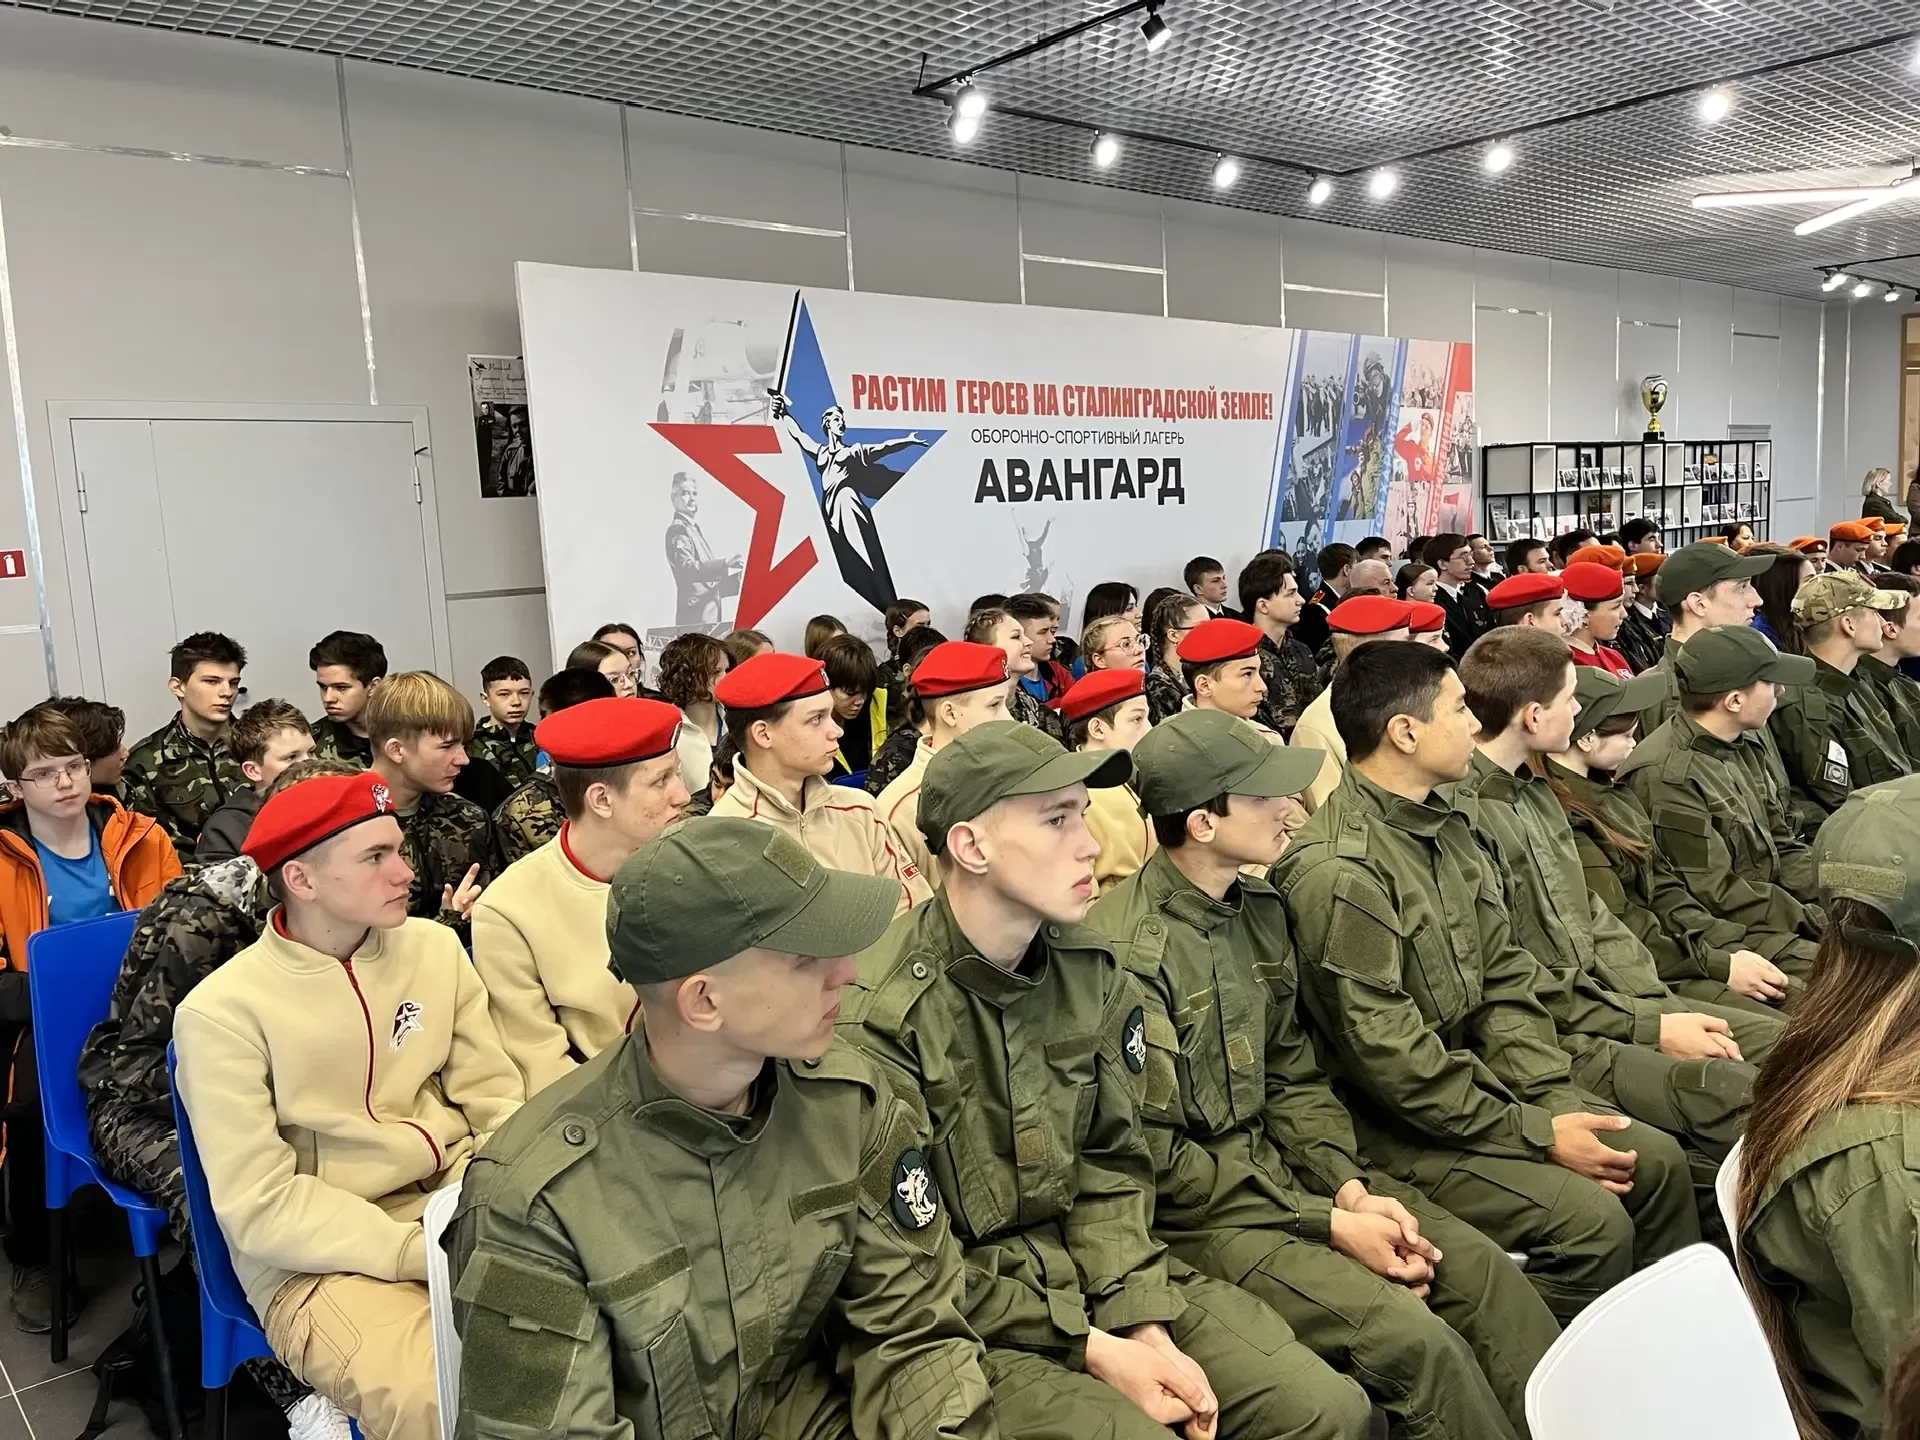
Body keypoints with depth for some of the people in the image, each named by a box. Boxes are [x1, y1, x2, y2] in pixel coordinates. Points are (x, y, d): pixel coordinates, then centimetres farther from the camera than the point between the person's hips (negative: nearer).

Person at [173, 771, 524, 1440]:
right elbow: (259, 1207, -13)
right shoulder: (221, 1011, -11)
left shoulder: (434, 947, 1)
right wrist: (423, 1251, -20)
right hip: (315, 1251, -5)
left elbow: (497, 1100, 4)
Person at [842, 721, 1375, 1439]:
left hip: (1098, 1274, 6)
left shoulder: (1092, 972, 0)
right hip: (967, 1321, -5)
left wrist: (1144, 1325, -10)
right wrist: (1095, 1349, -15)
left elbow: (1113, 1165, 4)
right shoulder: (880, 1017, -20)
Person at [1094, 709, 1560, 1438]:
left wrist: (1352, 1187, -7)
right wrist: (1330, 1226, -16)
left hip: (1286, 1167, 8)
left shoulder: (1261, 908, 5)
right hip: (1197, 1214, -8)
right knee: (1416, 1340, -19)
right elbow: (1160, 1161, -19)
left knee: (1487, 1271, -4)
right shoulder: (1127, 952, -22)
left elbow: (1293, 1078, 10)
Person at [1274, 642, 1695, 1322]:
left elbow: (1503, 980, 8)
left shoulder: (1444, 827, 8)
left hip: (1476, 1078, 9)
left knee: (1657, 1160, 5)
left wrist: (1556, 1100, -4)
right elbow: (1387, 1056, -23)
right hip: (1394, 1128, -9)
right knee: (1591, 1220, -19)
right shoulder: (1337, 870, -24)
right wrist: (1535, 1134, -16)